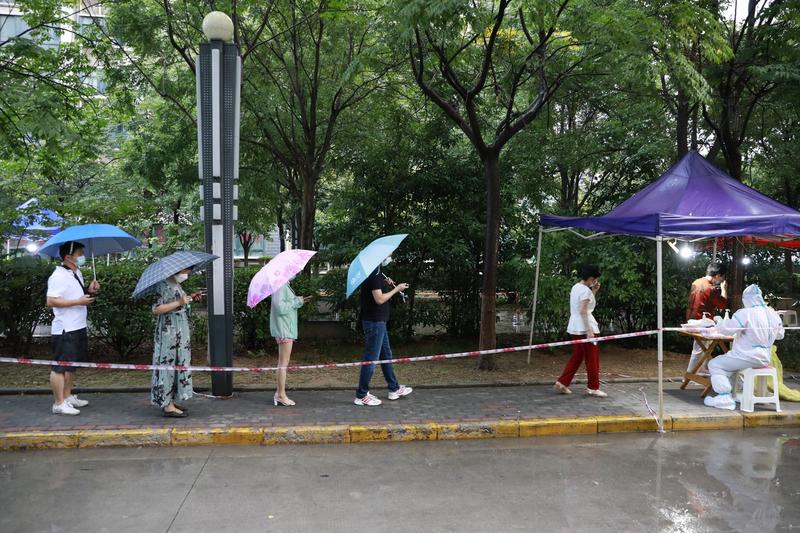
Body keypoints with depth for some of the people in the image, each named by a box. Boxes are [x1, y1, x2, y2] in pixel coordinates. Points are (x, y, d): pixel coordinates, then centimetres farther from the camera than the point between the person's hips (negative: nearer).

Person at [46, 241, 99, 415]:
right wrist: (79, 301, -22)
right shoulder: (59, 276, -16)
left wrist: (89, 291, 6)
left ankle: (68, 396, 30)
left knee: (71, 364, 18)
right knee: (60, 367, -2)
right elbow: (51, 301, -22)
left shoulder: (77, 273, 14)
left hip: (78, 328, 10)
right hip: (64, 330, -10)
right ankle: (59, 404, 4)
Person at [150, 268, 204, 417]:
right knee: (168, 365, -4)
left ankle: (170, 401, 21)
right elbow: (156, 309, -22)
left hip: (180, 332, 9)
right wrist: (179, 302, -24)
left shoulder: (177, 286, 12)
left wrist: (190, 298, 12)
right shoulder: (163, 286, -15)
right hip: (168, 333, -9)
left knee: (178, 364, 12)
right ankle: (167, 406, 2)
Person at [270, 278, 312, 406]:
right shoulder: (280, 285, -15)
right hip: (284, 330, -10)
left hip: (286, 329, 10)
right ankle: (281, 395, 1)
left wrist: (299, 301, 9)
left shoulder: (285, 285, 16)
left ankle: (279, 394, 20)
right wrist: (297, 302, -14)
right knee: (283, 363, -5)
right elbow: (280, 307, -23)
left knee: (283, 363, 14)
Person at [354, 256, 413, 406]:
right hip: (374, 321, -11)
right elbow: (379, 299, -23)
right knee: (371, 358, -3)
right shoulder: (374, 273, -20)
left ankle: (394, 389, 30)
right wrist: (396, 289, -12)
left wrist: (386, 283, 9)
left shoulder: (375, 271, 11)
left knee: (386, 354, 18)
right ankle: (361, 395, 5)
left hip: (378, 320, 11)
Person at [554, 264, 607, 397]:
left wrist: (594, 291, 14)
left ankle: (562, 382, 12)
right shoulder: (586, 290, -15)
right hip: (585, 326, -9)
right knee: (592, 358, 3)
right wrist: (589, 330, -24)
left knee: (577, 356, 15)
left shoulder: (575, 287, 11)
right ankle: (593, 387, 9)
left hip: (575, 327, 9)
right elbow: (583, 312, -22)